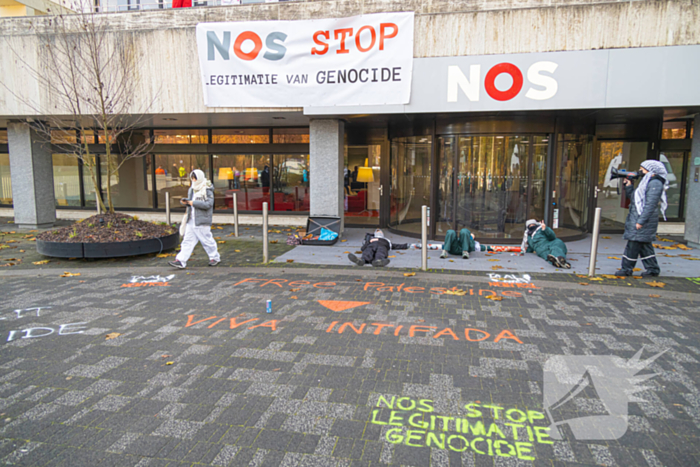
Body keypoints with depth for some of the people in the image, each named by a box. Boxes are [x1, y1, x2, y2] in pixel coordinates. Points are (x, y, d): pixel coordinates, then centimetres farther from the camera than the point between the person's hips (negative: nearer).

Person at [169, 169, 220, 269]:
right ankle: (180, 261, 2)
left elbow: (208, 204, -21)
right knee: (188, 240, 3)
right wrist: (186, 201, 4)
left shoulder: (207, 190, -11)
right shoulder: (192, 189, 14)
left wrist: (193, 203, -20)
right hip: (191, 220, 7)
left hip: (202, 221, -7)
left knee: (207, 240, 4)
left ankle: (215, 257, 21)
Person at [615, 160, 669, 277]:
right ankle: (653, 269, 21)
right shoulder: (647, 182, 18)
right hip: (638, 218, 10)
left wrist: (641, 221, -24)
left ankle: (626, 269, 0)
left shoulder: (655, 183, -14)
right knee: (644, 244, 14)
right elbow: (633, 197, 22)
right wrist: (628, 186, 9)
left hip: (645, 219, -10)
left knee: (633, 244, -6)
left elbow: (650, 205, -21)